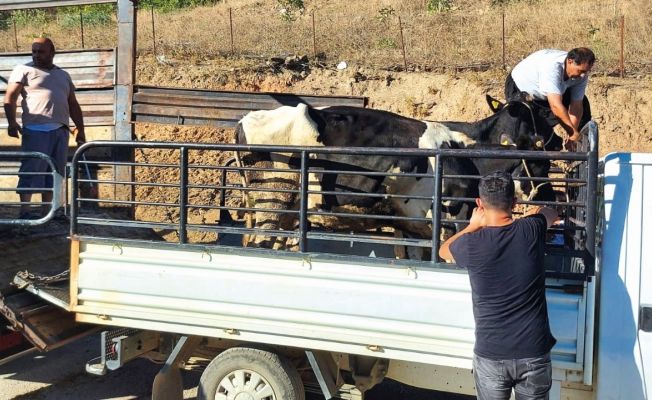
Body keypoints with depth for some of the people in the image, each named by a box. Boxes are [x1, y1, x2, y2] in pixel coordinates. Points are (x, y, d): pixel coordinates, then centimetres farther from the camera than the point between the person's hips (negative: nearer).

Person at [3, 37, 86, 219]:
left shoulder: (63, 75, 21)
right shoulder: (24, 70, 5)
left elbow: (73, 104, 23)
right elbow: (10, 97, -3)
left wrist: (80, 130, 16)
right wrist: (12, 122, -17)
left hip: (60, 130, 5)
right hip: (36, 130, -5)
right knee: (32, 170, -8)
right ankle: (24, 210, -6)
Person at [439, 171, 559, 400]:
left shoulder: (472, 244, -12)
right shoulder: (531, 230, -7)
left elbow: (443, 250, 13)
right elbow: (551, 214, 19)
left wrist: (473, 226, 16)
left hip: (490, 355, -1)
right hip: (534, 354, 1)